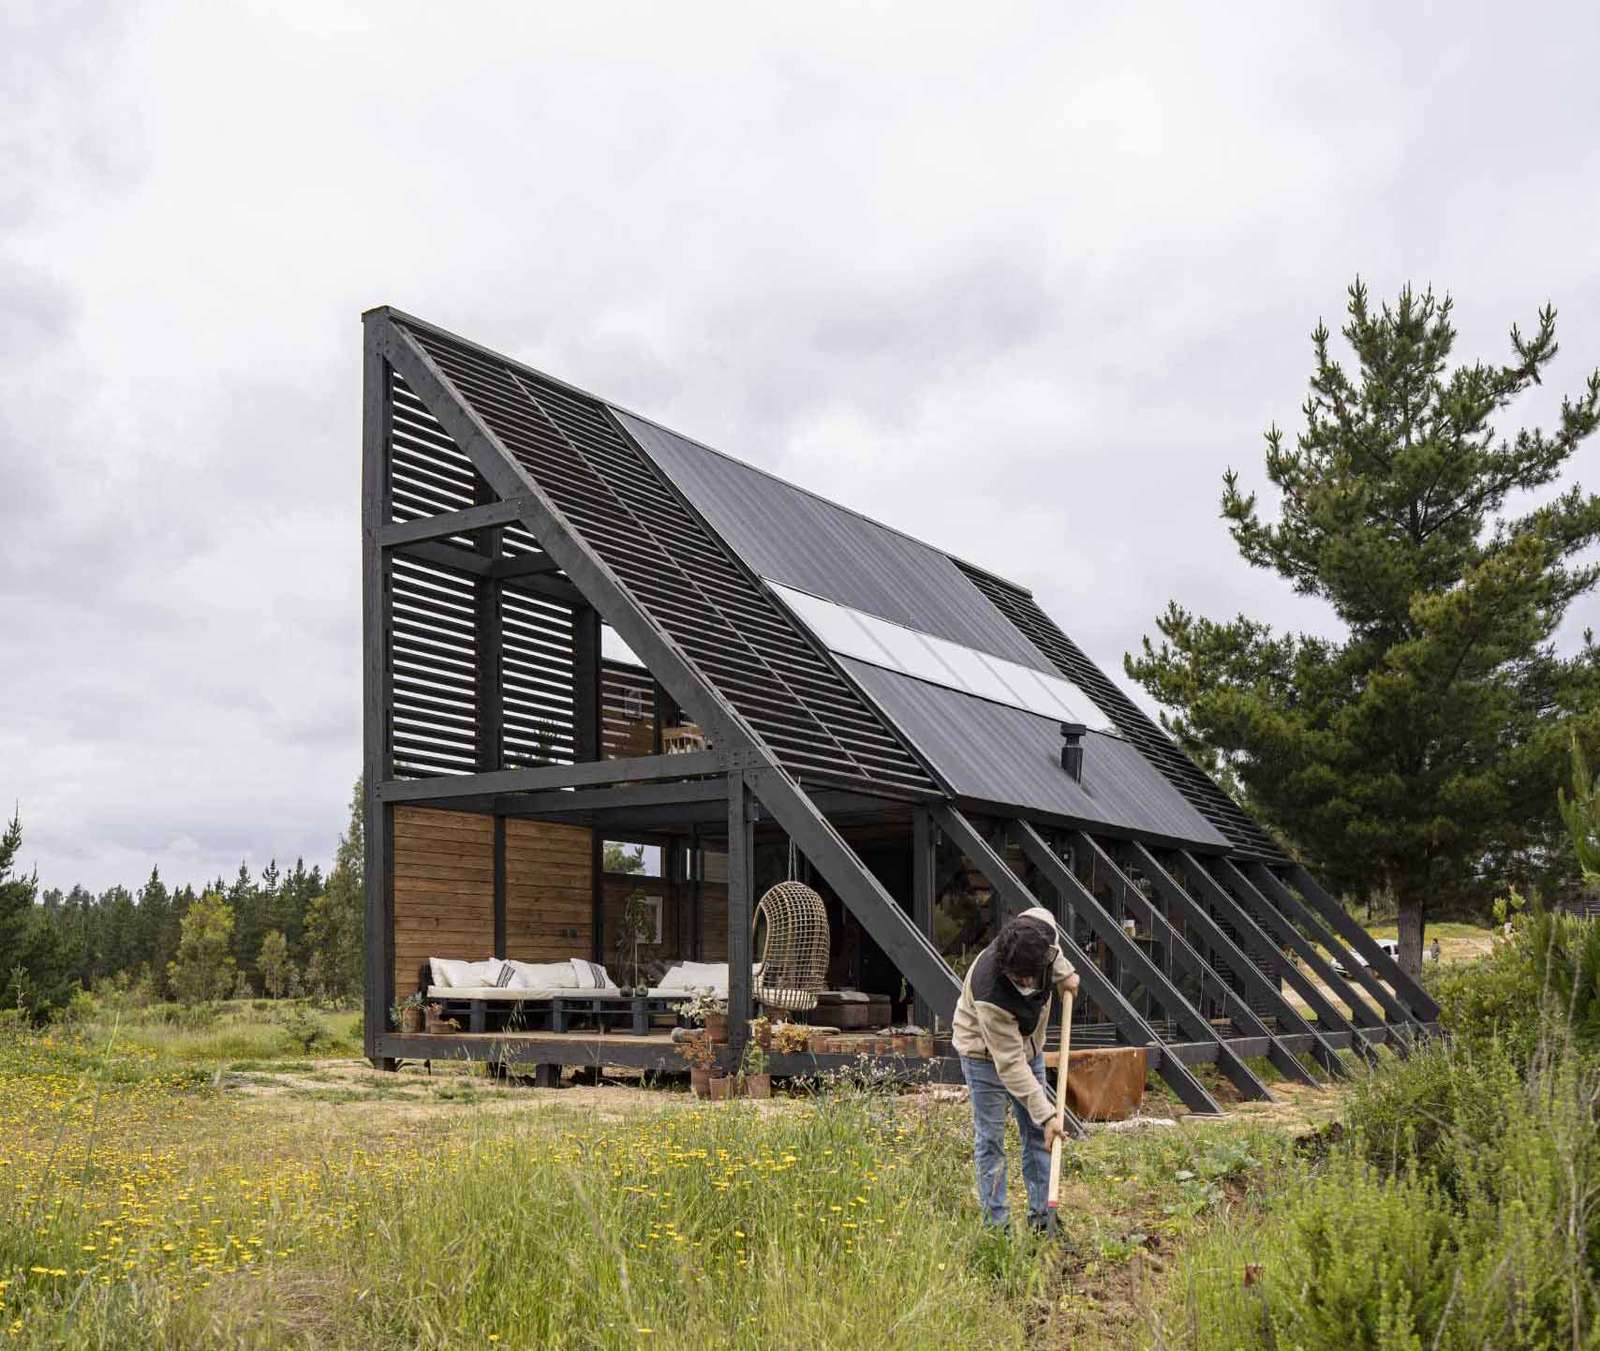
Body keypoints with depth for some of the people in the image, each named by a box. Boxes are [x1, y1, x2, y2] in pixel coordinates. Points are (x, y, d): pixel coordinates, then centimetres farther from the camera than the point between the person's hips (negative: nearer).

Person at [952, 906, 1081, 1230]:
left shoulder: (1043, 927, -29)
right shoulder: (991, 996, -42)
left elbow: (1040, 915, 1)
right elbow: (1010, 1064, -35)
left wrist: (1063, 972, -3)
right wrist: (1045, 1114, -35)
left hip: (1028, 1045, 6)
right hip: (986, 1053, -6)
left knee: (1037, 1133, 8)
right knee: (990, 1138, -3)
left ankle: (1041, 1215, 16)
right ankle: (996, 1222, 5)